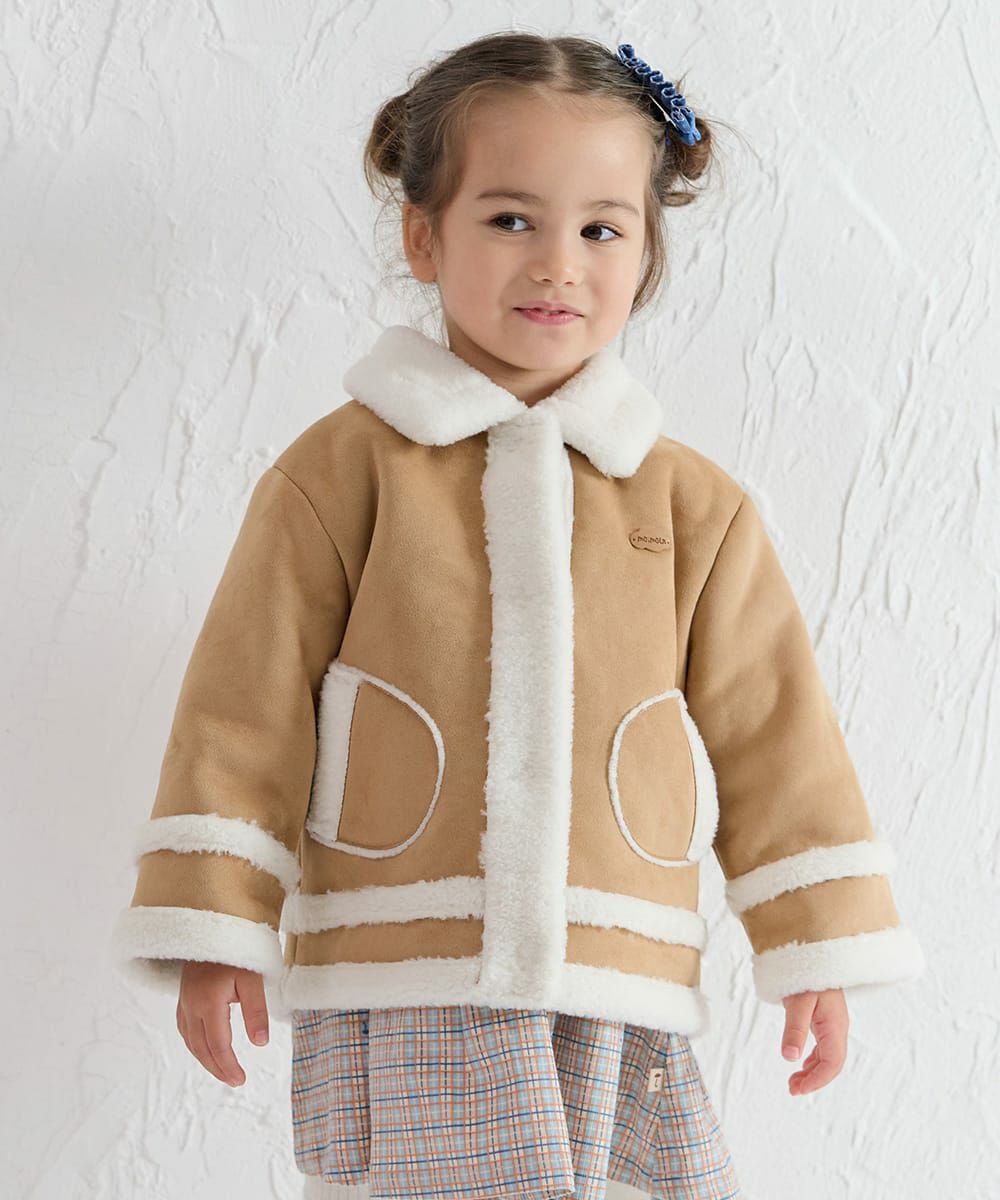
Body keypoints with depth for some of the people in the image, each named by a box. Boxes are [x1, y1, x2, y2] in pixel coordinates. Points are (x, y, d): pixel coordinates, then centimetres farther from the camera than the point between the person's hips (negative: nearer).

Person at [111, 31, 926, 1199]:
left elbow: (771, 731, 11)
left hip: (619, 992, 3)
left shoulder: (693, 504, 8)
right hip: (401, 995, -2)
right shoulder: (343, 468, 1)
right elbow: (249, 703, 2)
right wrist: (215, 930, 0)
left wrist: (817, 948, 10)